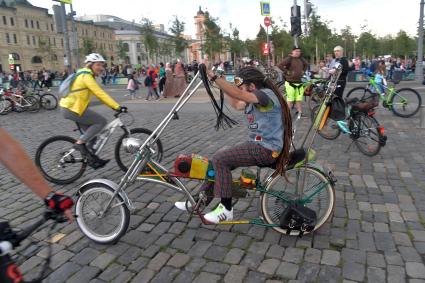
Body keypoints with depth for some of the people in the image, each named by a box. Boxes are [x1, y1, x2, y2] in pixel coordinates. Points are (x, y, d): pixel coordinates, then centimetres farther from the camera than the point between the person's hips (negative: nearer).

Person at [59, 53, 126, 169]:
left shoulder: (85, 74, 16)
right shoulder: (86, 76, -15)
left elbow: (99, 94, 14)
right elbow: (100, 94, -24)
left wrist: (114, 106, 8)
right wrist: (117, 107, -26)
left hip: (68, 107, 10)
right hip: (72, 109, -10)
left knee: (91, 132, 14)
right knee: (101, 121, -9)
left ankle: (92, 158, 21)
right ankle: (80, 143, -6)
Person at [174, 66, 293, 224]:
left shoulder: (266, 94, -16)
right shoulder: (256, 98, 14)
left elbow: (238, 94, -31)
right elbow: (237, 104, 23)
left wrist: (214, 78, -33)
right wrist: (222, 84, 18)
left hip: (266, 149, -10)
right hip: (257, 144, 10)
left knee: (220, 160, -18)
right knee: (220, 161, 6)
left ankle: (226, 210, -9)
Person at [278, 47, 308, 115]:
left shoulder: (301, 59, 12)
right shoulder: (289, 59, -8)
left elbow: (306, 64, 32)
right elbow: (280, 65, -18)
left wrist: (303, 71, 17)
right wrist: (287, 72, -14)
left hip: (299, 82, 6)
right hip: (290, 82, -6)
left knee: (299, 99, 8)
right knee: (290, 100, -4)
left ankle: (300, 113, 16)